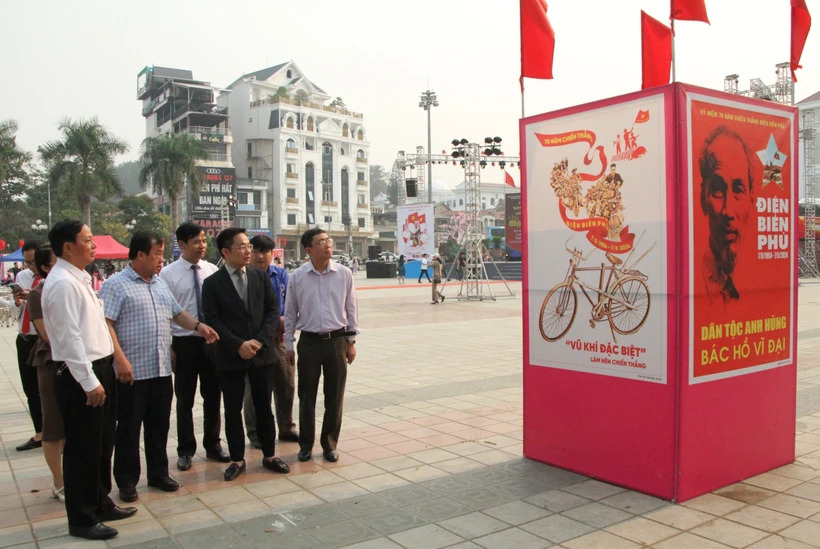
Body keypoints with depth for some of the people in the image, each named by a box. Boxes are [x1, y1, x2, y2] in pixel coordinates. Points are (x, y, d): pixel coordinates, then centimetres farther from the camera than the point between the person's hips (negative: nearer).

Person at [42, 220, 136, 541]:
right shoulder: (62, 283, -17)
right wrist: (89, 382, -21)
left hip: (99, 369, 10)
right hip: (80, 377, -10)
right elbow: (69, 338, -22)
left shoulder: (79, 279, 13)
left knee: (102, 444, 19)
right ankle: (82, 520, 17)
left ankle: (100, 504, 34)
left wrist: (101, 375, 16)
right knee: (82, 449, 3)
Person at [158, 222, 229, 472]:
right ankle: (185, 451, 25)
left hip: (212, 341, 2)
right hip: (184, 342, -2)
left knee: (213, 397, 13)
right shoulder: (168, 274, -6)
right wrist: (168, 347, -8)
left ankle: (213, 445, 29)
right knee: (185, 400, 9)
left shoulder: (212, 270, 1)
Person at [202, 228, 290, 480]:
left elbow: (273, 311, 2)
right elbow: (213, 320, -7)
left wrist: (259, 340, -10)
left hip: (262, 353, 2)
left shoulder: (261, 276, 4)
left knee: (264, 407, 10)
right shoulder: (212, 283, -3)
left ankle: (269, 456, 23)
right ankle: (237, 459, 21)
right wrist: (238, 345, -15)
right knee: (233, 410, 7)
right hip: (230, 357, -2)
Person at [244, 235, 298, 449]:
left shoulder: (281, 275, 6)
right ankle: (256, 434, 21)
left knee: (286, 384, 13)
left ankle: (287, 428, 31)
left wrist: (285, 321, -11)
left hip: (280, 337, 5)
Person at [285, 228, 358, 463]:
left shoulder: (344, 274, -1)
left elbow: (351, 309, 5)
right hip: (309, 341, 0)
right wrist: (288, 345, 5)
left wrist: (351, 341, 5)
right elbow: (290, 313, 5)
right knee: (307, 395, 8)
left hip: (337, 340, 1)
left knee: (335, 396, 8)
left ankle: (330, 443, 25)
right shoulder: (297, 277, -3)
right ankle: (306, 444, 25)